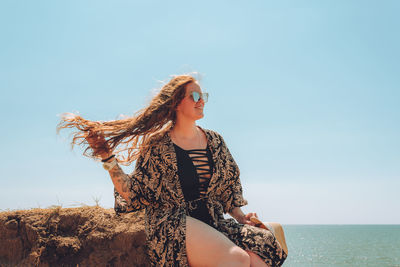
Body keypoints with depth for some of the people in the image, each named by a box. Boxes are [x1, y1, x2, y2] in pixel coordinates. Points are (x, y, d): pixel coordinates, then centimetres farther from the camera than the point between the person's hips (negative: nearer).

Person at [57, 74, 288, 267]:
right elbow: (134, 193, -1)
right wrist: (108, 159, -9)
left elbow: (228, 186, 22)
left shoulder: (215, 141, 15)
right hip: (171, 224, -5)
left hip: (212, 222, 5)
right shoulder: (158, 145, 0)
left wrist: (241, 217, 8)